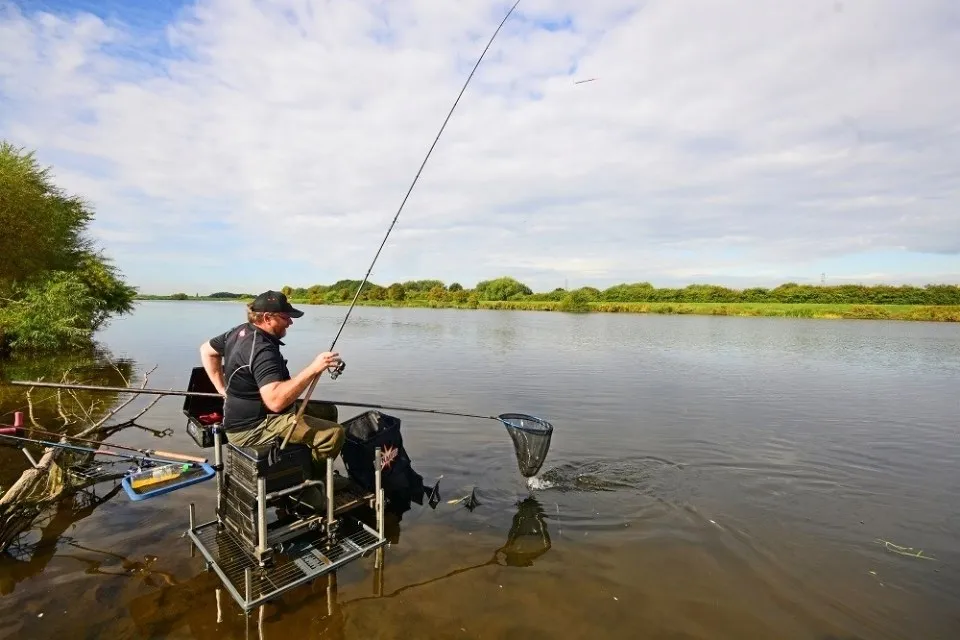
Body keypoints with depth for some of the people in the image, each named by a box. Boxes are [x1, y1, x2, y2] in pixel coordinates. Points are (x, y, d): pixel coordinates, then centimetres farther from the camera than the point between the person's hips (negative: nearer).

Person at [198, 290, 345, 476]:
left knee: (327, 411, 17)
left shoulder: (241, 331, 3)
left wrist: (223, 388, 17)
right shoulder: (261, 350, -28)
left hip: (252, 412, 11)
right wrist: (313, 369, -40)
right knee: (333, 434, -23)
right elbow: (276, 401, -40)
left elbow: (207, 350, 21)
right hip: (252, 428, -11)